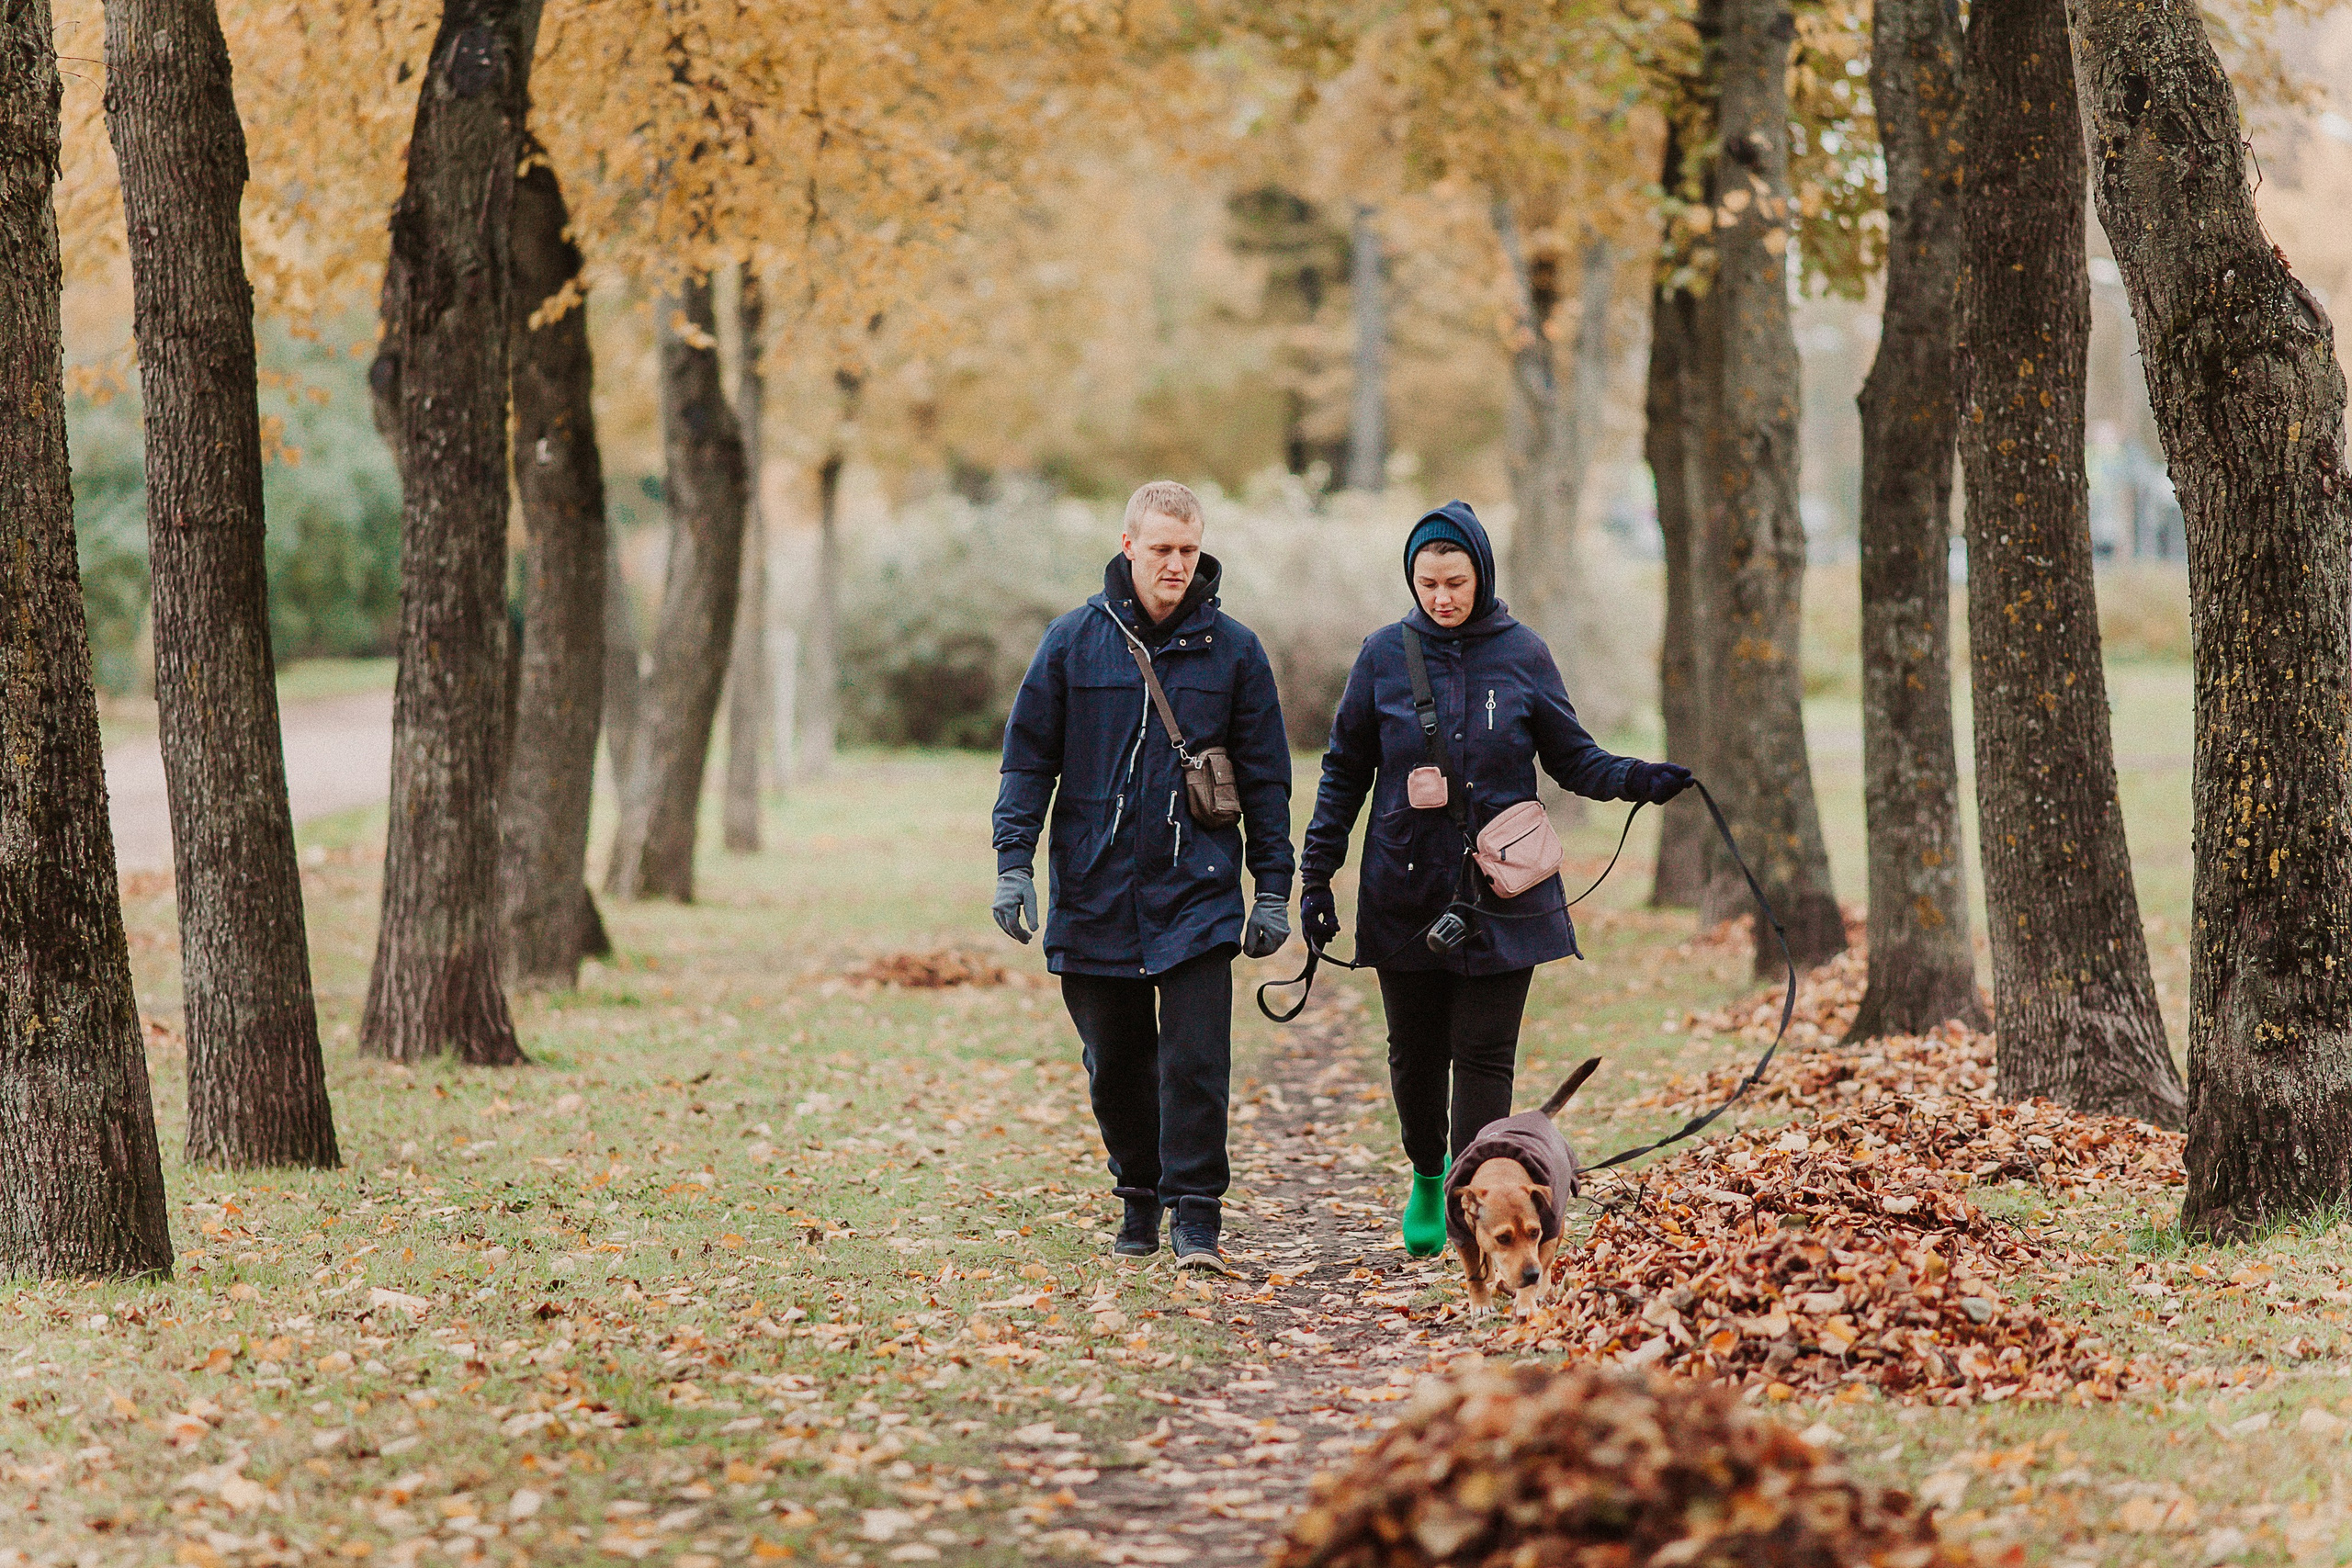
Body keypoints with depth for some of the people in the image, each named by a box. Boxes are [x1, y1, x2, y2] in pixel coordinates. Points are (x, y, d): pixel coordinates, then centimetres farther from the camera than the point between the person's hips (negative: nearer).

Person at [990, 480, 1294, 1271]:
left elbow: (1265, 779, 7)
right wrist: (1013, 863, -5)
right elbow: (1029, 758, 4)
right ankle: (1139, 1198, 27)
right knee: (1116, 1066, 10)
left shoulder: (1233, 650, 2)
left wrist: (1273, 889, 4)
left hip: (1197, 889, -1)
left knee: (1195, 1063, -9)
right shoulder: (1073, 641, 1)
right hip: (1094, 894, 1)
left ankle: (1196, 1216, -4)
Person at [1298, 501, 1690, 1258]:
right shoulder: (1385, 655, 1)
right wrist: (1316, 874, 5)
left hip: (1502, 898, -1)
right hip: (1404, 895, 1)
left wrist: (1634, 779, -13)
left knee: (1484, 1054, -5)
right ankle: (1428, 1176, 35)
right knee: (1416, 1052, 10)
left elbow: (1571, 757, 7)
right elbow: (1346, 770, 8)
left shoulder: (1522, 655, 0)